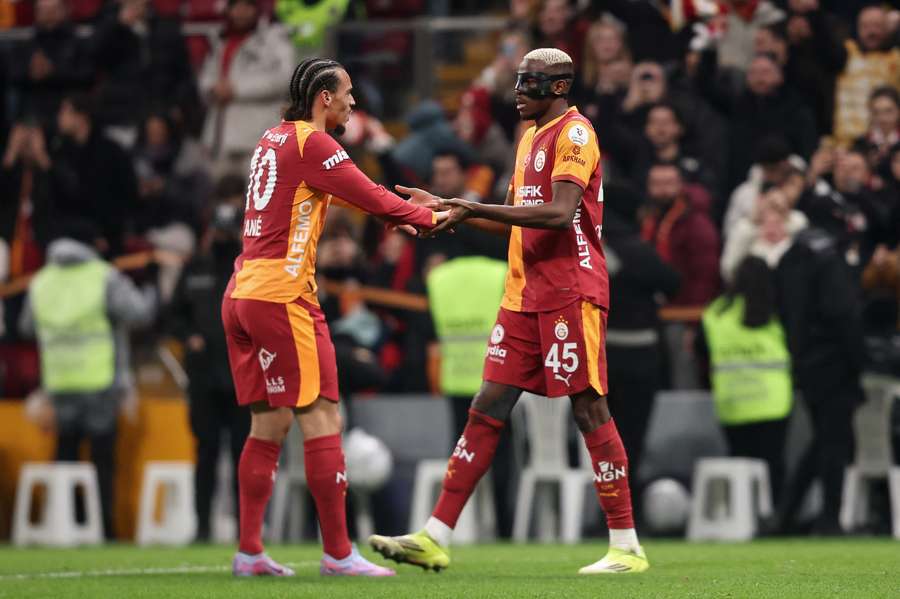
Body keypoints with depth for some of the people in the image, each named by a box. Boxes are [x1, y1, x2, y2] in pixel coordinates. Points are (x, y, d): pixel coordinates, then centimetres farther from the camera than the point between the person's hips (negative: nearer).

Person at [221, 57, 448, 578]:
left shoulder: (275, 139, 18)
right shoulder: (312, 143, -9)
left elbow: (336, 191, 27)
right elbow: (371, 198, -10)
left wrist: (399, 209, 21)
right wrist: (428, 218, 5)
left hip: (242, 295, 9)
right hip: (282, 296, -9)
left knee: (270, 423, 10)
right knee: (323, 420, -7)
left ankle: (249, 552, 7)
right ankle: (338, 553, -8)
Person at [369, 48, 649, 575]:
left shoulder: (574, 133, -9)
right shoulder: (532, 137, 20)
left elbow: (559, 213, -22)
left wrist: (476, 209, -22)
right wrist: (445, 207, 19)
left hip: (570, 290, -9)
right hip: (526, 294, 9)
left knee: (590, 409, -7)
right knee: (488, 410, 6)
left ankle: (627, 547, -2)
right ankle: (434, 540, 5)